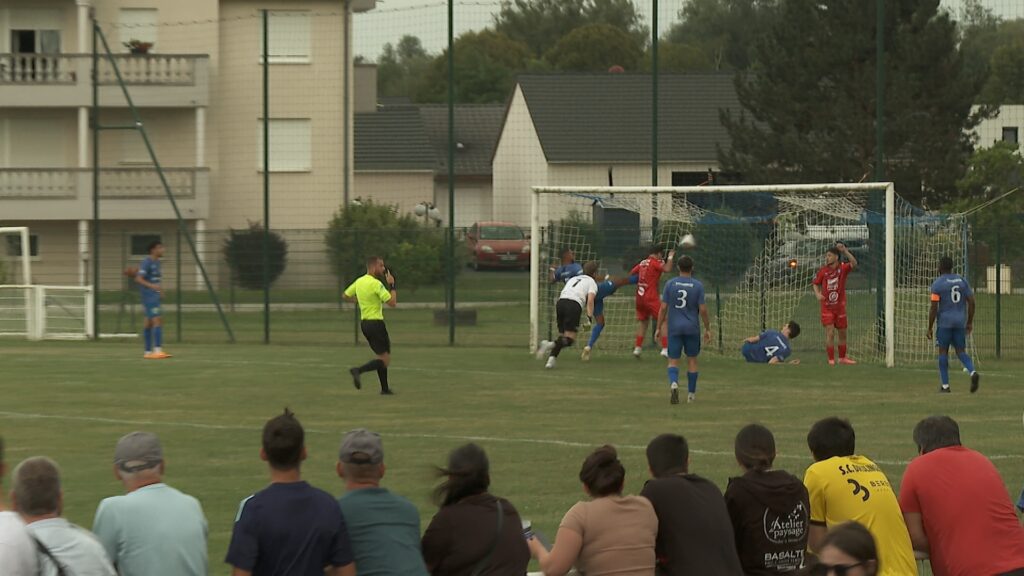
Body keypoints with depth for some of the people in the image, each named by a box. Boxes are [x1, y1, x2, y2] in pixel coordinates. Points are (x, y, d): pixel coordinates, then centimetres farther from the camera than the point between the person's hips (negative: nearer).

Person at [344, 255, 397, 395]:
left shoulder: (359, 282, 7)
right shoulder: (376, 284, -18)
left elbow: (346, 295, 21)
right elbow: (392, 303, -20)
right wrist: (391, 285, -9)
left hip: (364, 322, 9)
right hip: (376, 323, -9)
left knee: (382, 356, 19)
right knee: (385, 360, -6)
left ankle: (385, 388, 20)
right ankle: (358, 370, -21)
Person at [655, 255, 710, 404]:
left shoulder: (670, 284, -3)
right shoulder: (698, 285, -5)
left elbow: (663, 308, -3)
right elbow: (703, 309, -5)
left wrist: (659, 327, 5)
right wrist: (707, 329, 5)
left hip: (674, 328, 0)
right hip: (692, 329, 0)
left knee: (673, 360, 3)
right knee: (692, 360, 13)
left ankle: (674, 383, -26)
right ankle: (691, 394, 20)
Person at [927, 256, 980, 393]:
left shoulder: (937, 284, -7)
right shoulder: (962, 280, 8)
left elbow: (934, 308, -11)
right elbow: (971, 302, 5)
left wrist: (929, 328, -5)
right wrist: (970, 322, 13)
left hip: (944, 323, -4)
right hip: (960, 323, 4)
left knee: (943, 351, 6)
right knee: (961, 352, 9)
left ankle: (945, 385, 5)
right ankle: (973, 372, -17)